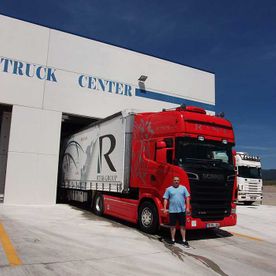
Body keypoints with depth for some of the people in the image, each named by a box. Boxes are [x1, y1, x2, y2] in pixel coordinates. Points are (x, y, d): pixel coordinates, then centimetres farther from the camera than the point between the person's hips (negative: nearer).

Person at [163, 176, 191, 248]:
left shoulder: (183, 188, 6)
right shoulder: (169, 189, 3)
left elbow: (187, 198, 6)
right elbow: (165, 199, 2)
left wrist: (188, 207, -1)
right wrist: (165, 208, -5)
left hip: (182, 210, 1)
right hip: (172, 211, -1)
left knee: (182, 226, 5)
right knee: (173, 226, 8)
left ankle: (184, 240, 13)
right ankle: (173, 240, 19)